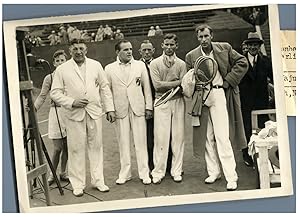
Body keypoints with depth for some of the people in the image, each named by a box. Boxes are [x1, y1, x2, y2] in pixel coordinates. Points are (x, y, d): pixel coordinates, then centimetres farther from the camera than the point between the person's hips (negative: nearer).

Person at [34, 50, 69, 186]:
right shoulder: (49, 78, -1)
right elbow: (42, 96, -3)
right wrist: (33, 108, -16)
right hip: (56, 112, -2)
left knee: (67, 146, 8)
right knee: (58, 147, -3)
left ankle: (63, 173, 23)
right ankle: (52, 174, 14)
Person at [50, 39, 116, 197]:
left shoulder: (95, 65, 7)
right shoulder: (62, 69, 0)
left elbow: (104, 88, 10)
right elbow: (55, 93, 0)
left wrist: (109, 108, 5)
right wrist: (72, 102, -13)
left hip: (94, 112, 2)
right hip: (74, 114, -2)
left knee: (96, 147, 7)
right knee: (76, 149, 2)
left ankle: (98, 181, 19)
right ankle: (78, 184, 13)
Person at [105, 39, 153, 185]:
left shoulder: (140, 65, 7)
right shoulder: (109, 69, 5)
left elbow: (146, 87, 7)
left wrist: (149, 107, 2)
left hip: (138, 108, 0)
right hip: (120, 110, 0)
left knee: (141, 142, 3)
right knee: (123, 143, 6)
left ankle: (144, 173, 12)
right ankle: (125, 173, 17)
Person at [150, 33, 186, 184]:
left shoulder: (181, 64, 9)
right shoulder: (155, 63, 4)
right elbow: (157, 85, -7)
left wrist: (166, 85, -14)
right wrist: (177, 82, -7)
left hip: (178, 101, 2)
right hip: (161, 102, -2)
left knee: (178, 136, 4)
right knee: (161, 137, -3)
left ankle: (176, 171, 14)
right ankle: (158, 172, 6)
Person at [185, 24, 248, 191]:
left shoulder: (224, 48, 2)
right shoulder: (191, 56, 7)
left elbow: (242, 63, 3)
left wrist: (228, 81, -4)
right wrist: (196, 84, -11)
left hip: (219, 95, -3)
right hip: (201, 97, 3)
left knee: (222, 137, -8)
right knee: (207, 138, 9)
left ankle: (231, 176, 0)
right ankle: (213, 172, 21)